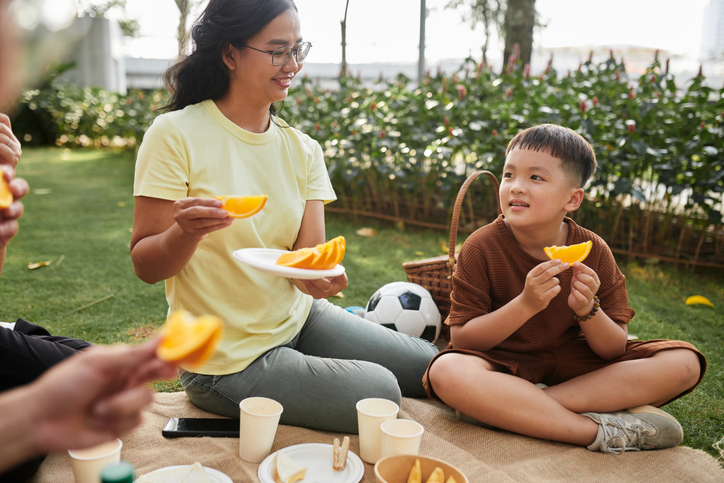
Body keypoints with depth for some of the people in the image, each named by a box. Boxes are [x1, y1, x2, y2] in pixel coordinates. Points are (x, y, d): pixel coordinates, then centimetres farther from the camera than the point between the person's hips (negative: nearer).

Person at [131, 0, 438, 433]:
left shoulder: (303, 149, 2)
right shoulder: (176, 135, -14)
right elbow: (145, 266, -13)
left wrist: (317, 276, -29)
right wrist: (187, 232, -34)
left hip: (299, 318, 6)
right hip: (228, 360, -5)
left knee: (430, 367, 3)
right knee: (381, 394, -14)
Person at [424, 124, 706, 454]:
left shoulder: (592, 252, -5)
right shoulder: (481, 247, -12)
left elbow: (615, 350, -3)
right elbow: (461, 339, -15)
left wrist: (588, 311, -25)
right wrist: (525, 305, -28)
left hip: (575, 366, 4)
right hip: (506, 368, -3)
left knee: (685, 362, -15)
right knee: (446, 371, -36)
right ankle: (604, 431, -29)